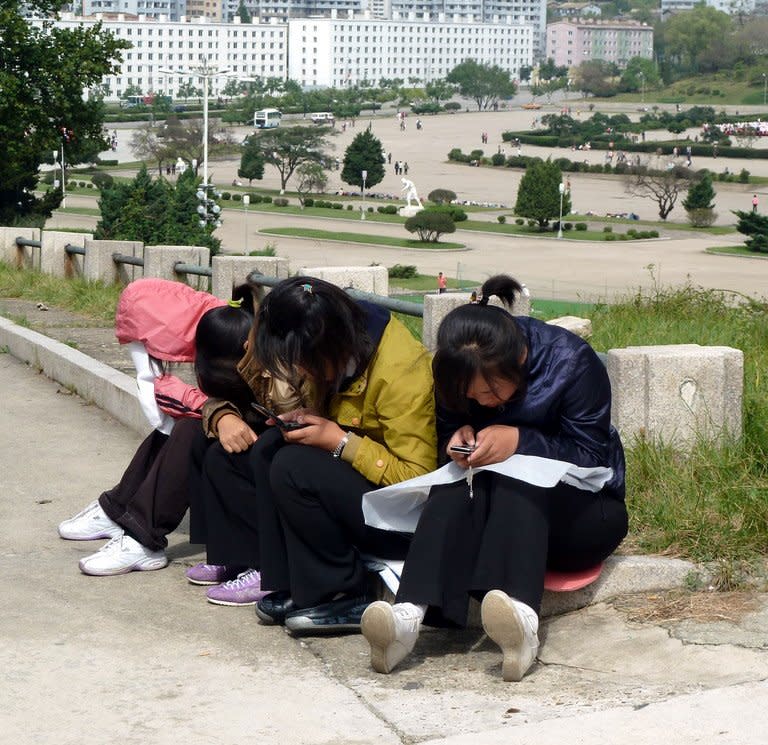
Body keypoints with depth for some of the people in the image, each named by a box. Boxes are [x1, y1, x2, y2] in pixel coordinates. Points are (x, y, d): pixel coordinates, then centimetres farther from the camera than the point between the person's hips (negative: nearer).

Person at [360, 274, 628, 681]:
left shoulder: (572, 362, -17)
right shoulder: (459, 372, -5)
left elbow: (591, 454, -16)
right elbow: (446, 430, 6)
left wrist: (519, 441, -29)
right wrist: (459, 437, -18)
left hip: (580, 507, -3)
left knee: (513, 485, -36)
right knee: (454, 488, -30)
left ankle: (521, 618, -60)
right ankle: (410, 613, -53)